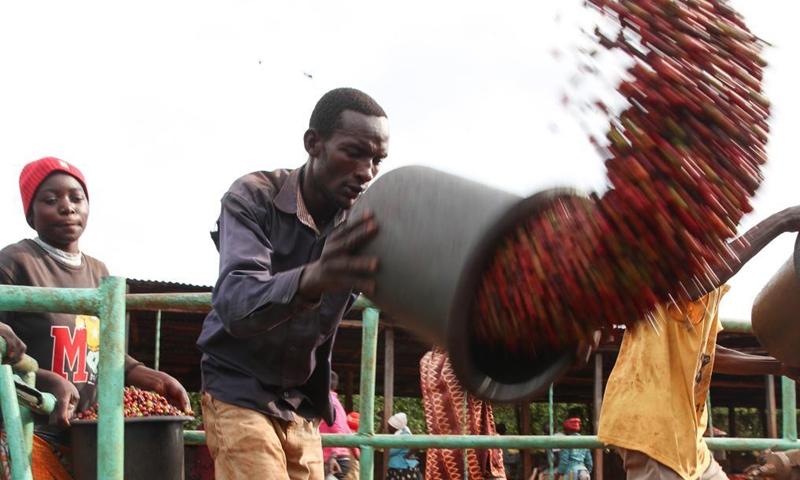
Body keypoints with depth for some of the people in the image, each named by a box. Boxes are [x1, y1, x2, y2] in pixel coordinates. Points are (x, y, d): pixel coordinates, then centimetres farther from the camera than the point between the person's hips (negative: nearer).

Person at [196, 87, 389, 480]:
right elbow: (234, 302, -32)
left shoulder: (364, 227, -5)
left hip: (303, 403, 5)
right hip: (240, 393, -4)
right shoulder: (253, 198, -16)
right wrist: (311, 279, -54)